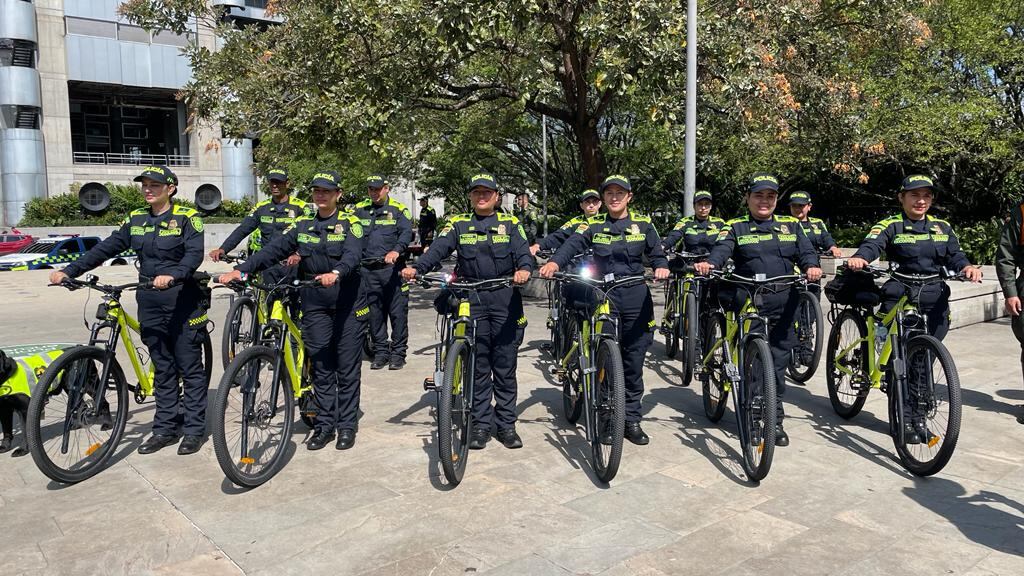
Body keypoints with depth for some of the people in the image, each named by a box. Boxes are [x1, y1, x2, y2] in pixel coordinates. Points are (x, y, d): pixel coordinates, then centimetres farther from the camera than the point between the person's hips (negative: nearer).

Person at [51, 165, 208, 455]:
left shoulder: (187, 217, -6)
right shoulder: (136, 219, 11)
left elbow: (195, 254, -20)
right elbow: (106, 248, 8)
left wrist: (173, 276, -37)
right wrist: (68, 271, 0)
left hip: (182, 301, -6)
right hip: (150, 301, 6)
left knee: (189, 367, 1)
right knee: (162, 368, 12)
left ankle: (194, 430, 9)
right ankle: (165, 429, 19)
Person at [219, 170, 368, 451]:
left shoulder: (350, 223, -4)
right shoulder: (303, 225, 8)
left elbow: (352, 255, -22)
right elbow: (274, 249, -3)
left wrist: (335, 273, -43)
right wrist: (241, 270, -18)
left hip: (348, 304, -3)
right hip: (315, 305, 4)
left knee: (347, 368, 3)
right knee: (321, 367, 8)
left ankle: (347, 426, 14)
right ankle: (324, 426, 17)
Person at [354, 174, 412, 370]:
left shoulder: (399, 209, 3)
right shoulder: (359, 210, 13)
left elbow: (406, 233, -10)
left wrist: (396, 251, -29)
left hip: (392, 268, -3)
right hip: (367, 269, 3)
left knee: (397, 312, -1)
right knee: (374, 313, 8)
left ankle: (398, 352, 8)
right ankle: (380, 352, 18)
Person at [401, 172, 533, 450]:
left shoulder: (510, 224, 10)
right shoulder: (459, 225, 10)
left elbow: (524, 253, -2)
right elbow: (438, 249, -4)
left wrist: (523, 269, -26)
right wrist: (416, 268, -23)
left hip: (505, 300, 0)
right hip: (471, 301, 0)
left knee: (505, 366, 4)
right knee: (477, 366, 5)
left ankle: (506, 424, 15)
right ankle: (480, 424, 16)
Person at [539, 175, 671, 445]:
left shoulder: (643, 224, 7)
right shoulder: (594, 225, 4)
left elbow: (657, 254, 7)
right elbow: (572, 244, -11)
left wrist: (661, 267, -18)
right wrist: (554, 262, -32)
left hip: (636, 298, 1)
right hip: (604, 296, -1)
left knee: (634, 360, 5)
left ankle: (632, 420, 16)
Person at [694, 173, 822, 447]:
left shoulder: (791, 225, 17)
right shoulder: (736, 228, 8)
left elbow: (806, 252, 5)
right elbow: (722, 249, -10)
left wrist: (811, 266, -19)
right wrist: (709, 263, -33)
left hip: (783, 303, 2)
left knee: (778, 361, 5)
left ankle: (775, 420, 16)